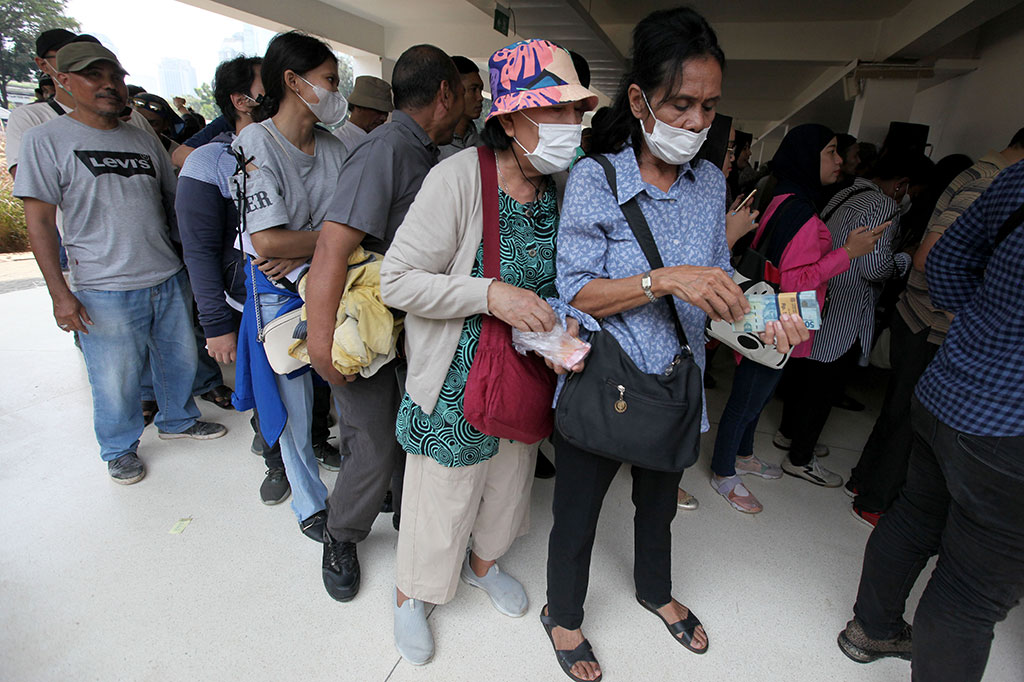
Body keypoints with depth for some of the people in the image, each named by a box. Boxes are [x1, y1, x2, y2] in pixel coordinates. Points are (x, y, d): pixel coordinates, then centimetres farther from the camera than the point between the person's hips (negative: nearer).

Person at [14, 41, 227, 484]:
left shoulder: (144, 140, 12)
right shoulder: (46, 140, -2)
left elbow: (174, 201, 18)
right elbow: (39, 221, -5)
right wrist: (60, 293, -11)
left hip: (169, 279, 5)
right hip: (104, 289, -4)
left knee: (180, 358, 17)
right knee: (116, 379, 6)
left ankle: (178, 420, 41)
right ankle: (119, 449, 29)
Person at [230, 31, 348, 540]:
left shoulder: (334, 148, 5)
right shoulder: (255, 144, -12)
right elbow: (267, 239, -21)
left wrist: (306, 256, -13)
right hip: (278, 293, -4)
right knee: (294, 403, 9)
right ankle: (310, 503, 29)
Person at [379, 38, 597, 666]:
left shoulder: (561, 187, -3)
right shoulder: (459, 177, -21)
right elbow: (398, 281, -20)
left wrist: (556, 327, -7)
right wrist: (490, 295, -29)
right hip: (458, 381, -6)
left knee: (508, 479, 26)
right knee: (442, 496, 12)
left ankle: (484, 560, 58)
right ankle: (412, 593, 45)